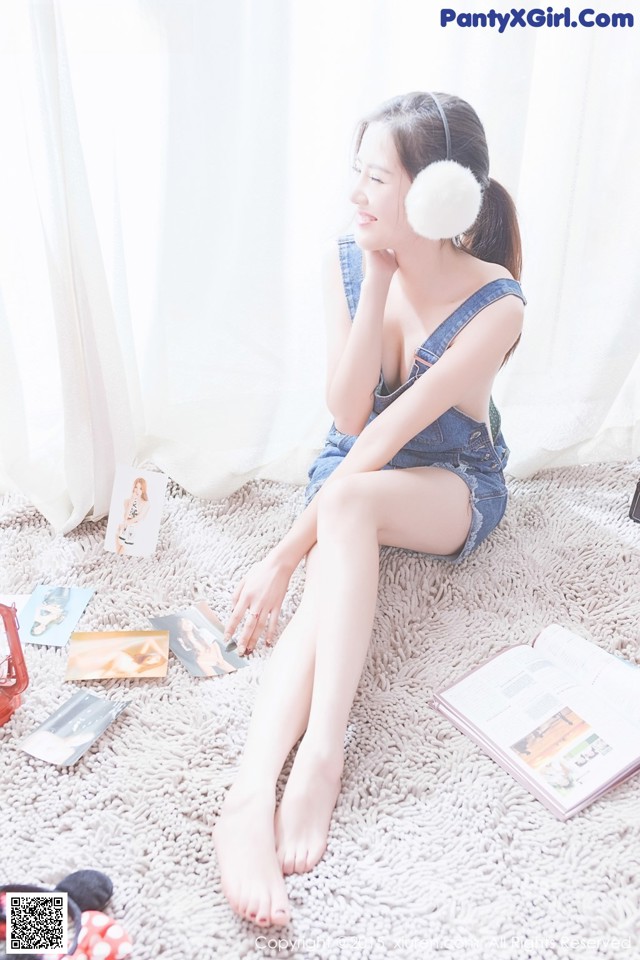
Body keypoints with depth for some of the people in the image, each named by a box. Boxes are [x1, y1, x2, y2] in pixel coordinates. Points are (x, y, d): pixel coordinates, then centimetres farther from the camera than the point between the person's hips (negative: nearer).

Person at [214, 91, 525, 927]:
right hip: (352, 472, 3)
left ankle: (322, 755, -37)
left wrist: (287, 552, -31)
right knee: (333, 581, -31)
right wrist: (377, 282, -23)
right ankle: (249, 797, -41)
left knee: (350, 495, -37)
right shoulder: (347, 260, -10)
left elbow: (389, 433, -30)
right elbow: (347, 413, -15)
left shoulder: (496, 306, -23)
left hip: (454, 491, -3)